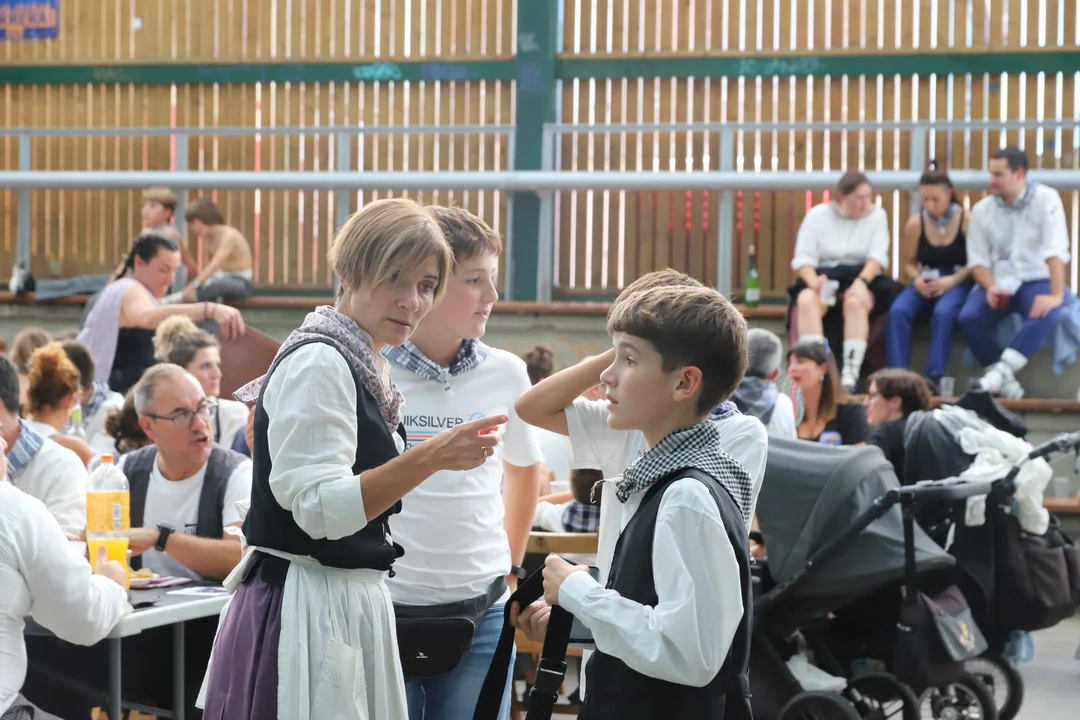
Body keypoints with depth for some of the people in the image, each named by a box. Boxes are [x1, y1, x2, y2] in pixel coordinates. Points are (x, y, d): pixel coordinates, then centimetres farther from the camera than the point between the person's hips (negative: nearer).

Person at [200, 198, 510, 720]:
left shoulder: (358, 367, 14)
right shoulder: (318, 363, -15)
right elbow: (320, 509, -23)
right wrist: (430, 457, -29)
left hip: (344, 607, 10)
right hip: (307, 612, -10)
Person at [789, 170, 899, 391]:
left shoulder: (876, 215, 8)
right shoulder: (817, 215, 6)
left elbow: (878, 256, -2)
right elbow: (803, 258, -1)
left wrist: (862, 281, -22)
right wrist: (814, 282, -22)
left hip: (859, 276, 0)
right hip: (823, 274, 0)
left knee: (856, 302, -36)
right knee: (806, 300, -34)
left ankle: (850, 375, -39)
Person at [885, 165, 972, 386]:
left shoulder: (966, 220, -5)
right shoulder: (915, 223, 2)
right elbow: (909, 263, 11)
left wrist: (952, 280, -18)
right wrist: (916, 280, -12)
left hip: (957, 282, -3)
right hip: (925, 283, 3)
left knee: (943, 312, -36)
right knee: (898, 311, -28)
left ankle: (934, 376, -31)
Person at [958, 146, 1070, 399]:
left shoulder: (1046, 200, -10)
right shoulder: (982, 209, 0)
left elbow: (1056, 251, -18)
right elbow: (978, 260, 0)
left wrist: (1056, 295, -30)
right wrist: (991, 287, -21)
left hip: (1035, 281, -3)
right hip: (998, 281, 3)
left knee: (1045, 314, -37)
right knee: (969, 318, -26)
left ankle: (1001, 371, -40)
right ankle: (1006, 381, -18)